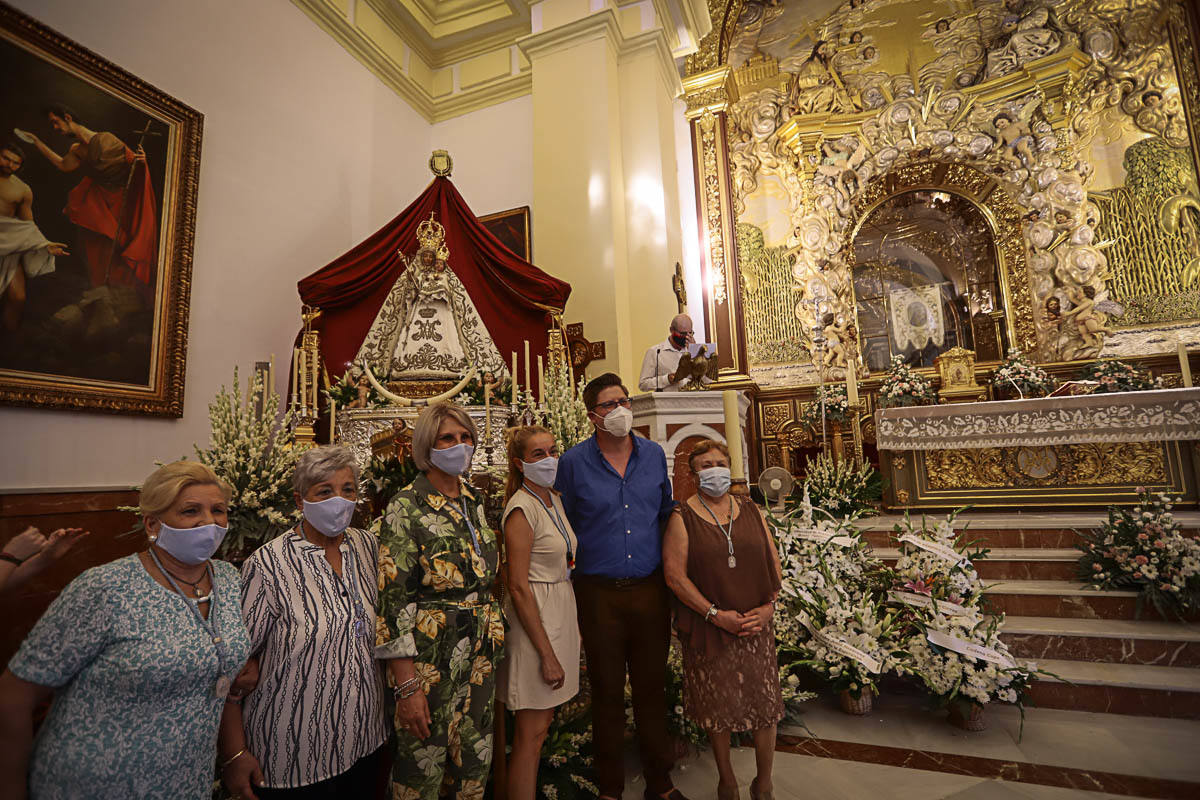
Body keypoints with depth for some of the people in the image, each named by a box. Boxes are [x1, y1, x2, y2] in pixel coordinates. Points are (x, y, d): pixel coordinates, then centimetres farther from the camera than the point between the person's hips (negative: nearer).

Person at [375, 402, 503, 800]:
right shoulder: (405, 508, -15)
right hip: (429, 662, -6)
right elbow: (393, 600, -17)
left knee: (475, 766, 17)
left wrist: (493, 642, 14)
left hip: (480, 660, 6)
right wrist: (407, 687, -17)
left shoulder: (473, 503, 5)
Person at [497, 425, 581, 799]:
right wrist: (547, 653, -19)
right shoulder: (522, 508, -18)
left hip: (562, 613, 8)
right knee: (532, 732, 6)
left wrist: (574, 624, 14)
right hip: (535, 618, -8)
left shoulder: (554, 500, 7)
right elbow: (518, 587, -20)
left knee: (543, 720, 20)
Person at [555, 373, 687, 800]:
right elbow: (563, 528, 3)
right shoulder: (573, 462, -7)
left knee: (652, 686, 16)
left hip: (650, 588, 3)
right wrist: (581, 565, 2)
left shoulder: (654, 454, 3)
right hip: (599, 592, -2)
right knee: (607, 692, 13)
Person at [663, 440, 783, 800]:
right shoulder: (682, 517, -7)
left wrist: (768, 606, -5)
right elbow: (675, 574, -12)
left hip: (756, 624, 3)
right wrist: (716, 614, -15)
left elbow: (773, 561, 7)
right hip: (708, 628, -3)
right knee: (718, 708, 12)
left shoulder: (751, 511, 5)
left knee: (766, 705, 9)